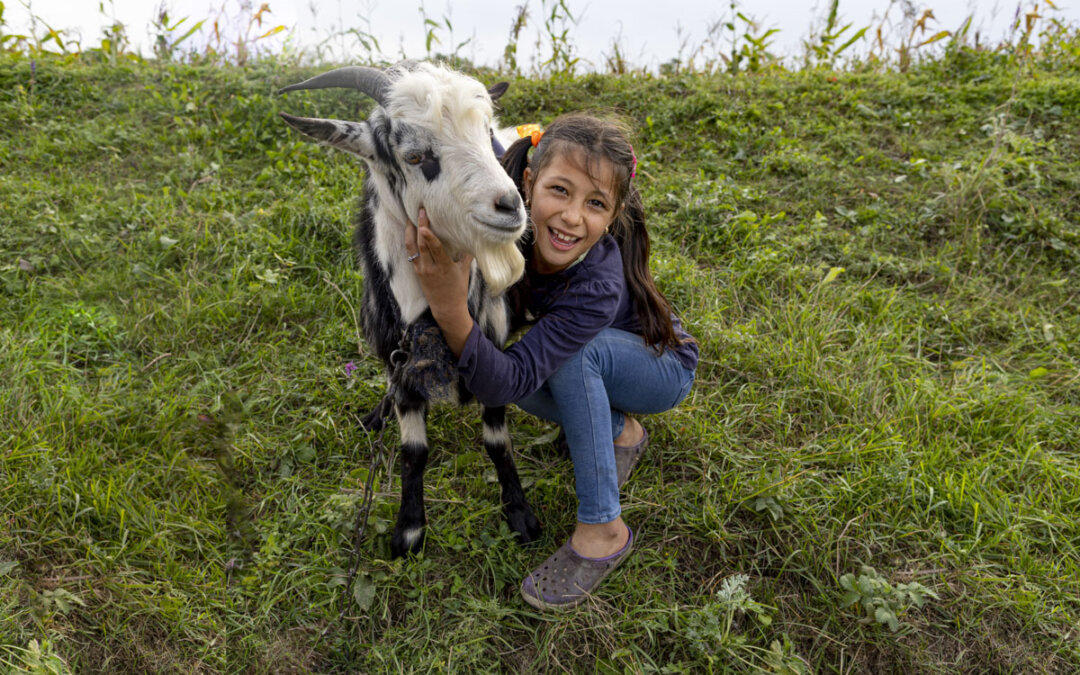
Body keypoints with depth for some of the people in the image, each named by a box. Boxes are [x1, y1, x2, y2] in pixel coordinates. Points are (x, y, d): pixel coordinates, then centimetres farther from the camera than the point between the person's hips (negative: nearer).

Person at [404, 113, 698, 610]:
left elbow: (505, 385, -43)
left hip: (663, 368, -5)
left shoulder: (599, 286, -40)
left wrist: (451, 311, -58)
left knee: (571, 351, -35)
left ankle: (602, 529, -23)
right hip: (593, 371, 6)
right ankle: (620, 431, 2)